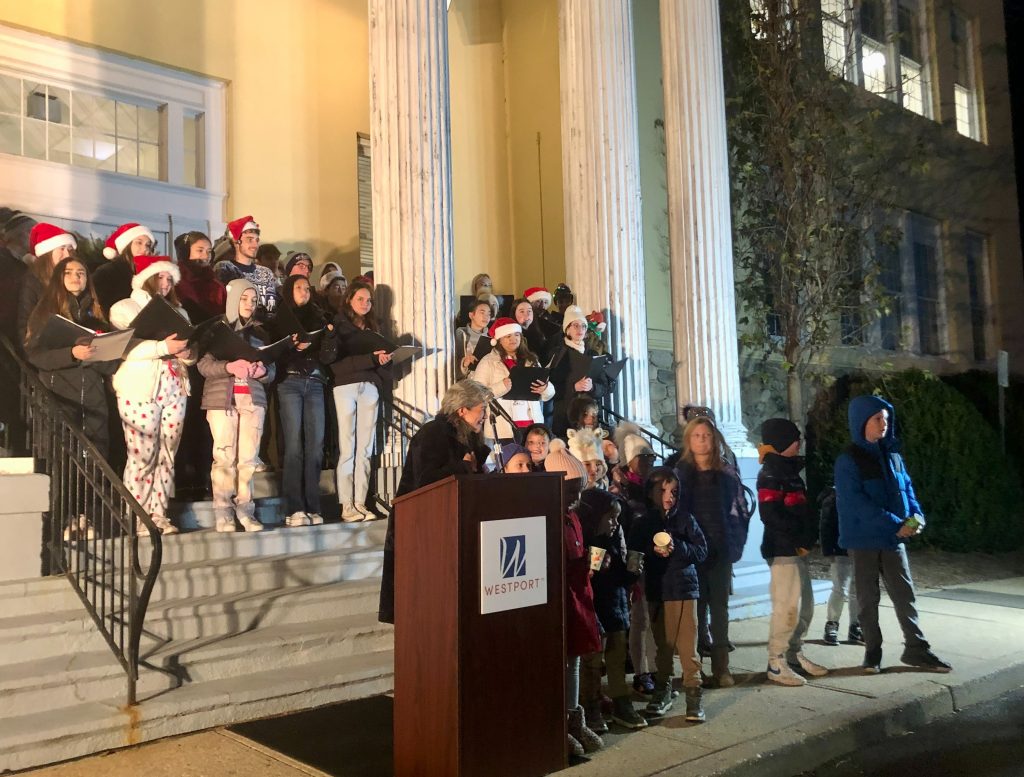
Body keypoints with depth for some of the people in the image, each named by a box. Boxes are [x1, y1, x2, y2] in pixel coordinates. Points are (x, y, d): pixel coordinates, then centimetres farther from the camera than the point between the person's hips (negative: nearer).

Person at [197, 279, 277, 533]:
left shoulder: (259, 332, 16)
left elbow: (272, 369, 12)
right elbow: (204, 364, -5)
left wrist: (263, 371, -11)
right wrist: (229, 367, -22)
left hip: (253, 399, 3)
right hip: (222, 398, -3)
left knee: (248, 458, -2)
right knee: (224, 457, -6)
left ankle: (245, 511, 5)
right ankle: (223, 514, -1)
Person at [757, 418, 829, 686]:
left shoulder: (790, 471, 17)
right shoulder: (770, 475, -11)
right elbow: (770, 515, -19)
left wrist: (809, 537, 6)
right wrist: (801, 537, -13)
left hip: (798, 549, 10)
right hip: (782, 550, -10)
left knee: (805, 606, 14)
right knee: (787, 607, -9)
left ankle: (794, 655, 25)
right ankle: (776, 663, -2)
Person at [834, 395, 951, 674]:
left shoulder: (892, 454, 8)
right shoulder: (848, 460, -12)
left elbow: (907, 487, 11)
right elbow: (857, 503, -18)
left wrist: (916, 516, -8)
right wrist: (896, 524, -21)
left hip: (893, 538, 5)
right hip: (863, 539, -5)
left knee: (905, 593, 8)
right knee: (869, 598, 4)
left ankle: (916, 649, 17)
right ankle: (872, 652, 14)